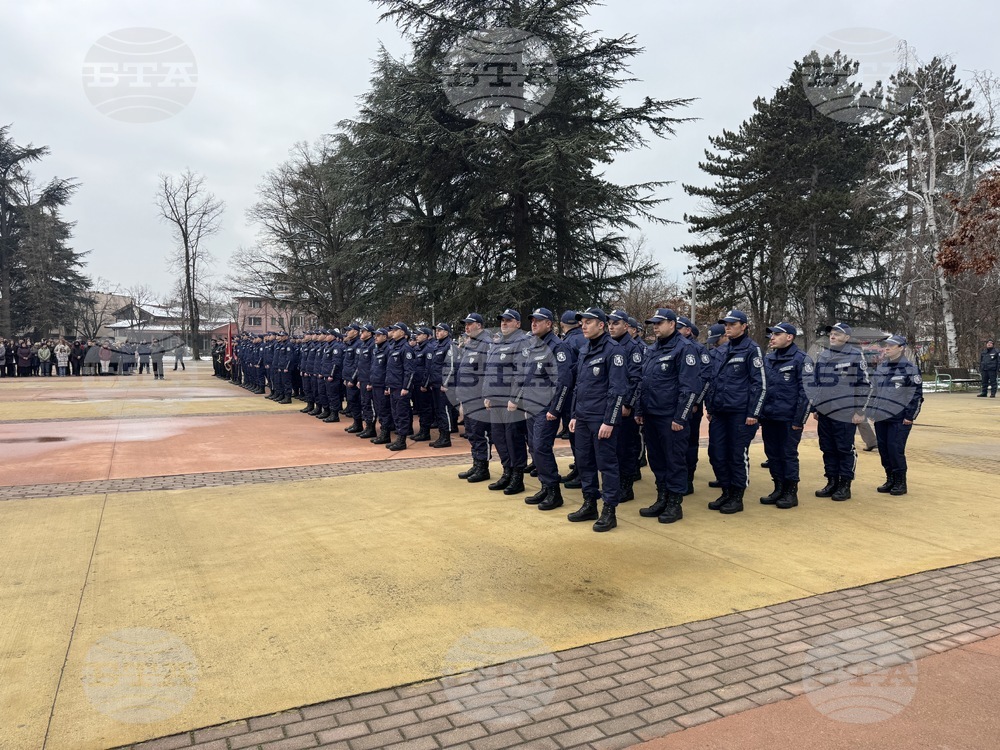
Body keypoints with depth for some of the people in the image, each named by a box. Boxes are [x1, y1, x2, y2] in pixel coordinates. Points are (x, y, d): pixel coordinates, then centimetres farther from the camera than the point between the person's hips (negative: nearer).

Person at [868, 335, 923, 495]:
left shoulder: (910, 369, -7)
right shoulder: (880, 367, 11)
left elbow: (917, 394, -8)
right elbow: (872, 389, 18)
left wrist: (910, 416, -12)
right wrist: (871, 410, 14)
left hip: (899, 419, -6)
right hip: (880, 417, 6)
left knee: (896, 450, -6)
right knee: (883, 449, 9)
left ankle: (900, 483, 7)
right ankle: (890, 480, 21)